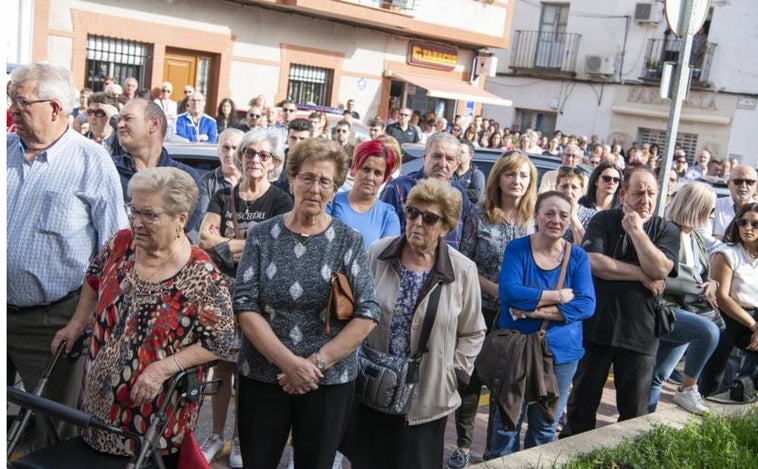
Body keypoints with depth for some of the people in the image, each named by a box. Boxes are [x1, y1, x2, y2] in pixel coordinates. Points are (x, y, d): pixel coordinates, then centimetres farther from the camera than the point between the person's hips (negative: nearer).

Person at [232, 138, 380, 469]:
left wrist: (318, 362, -14)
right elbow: (244, 306, -8)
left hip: (330, 382, 0)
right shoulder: (261, 235, -2)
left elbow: (367, 314, -7)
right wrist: (289, 362, -17)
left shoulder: (349, 241, -2)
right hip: (262, 377, 0)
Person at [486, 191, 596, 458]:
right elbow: (508, 292, -21)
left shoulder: (578, 257, -1)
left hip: (561, 353, 2)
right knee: (506, 424, 8)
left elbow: (587, 305, -12)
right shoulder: (517, 248, -6)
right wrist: (560, 296, -18)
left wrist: (535, 310, -20)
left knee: (546, 427, 16)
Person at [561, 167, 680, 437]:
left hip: (640, 333, 1)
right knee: (582, 402, 12)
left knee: (635, 411, 11)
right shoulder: (603, 221, 1)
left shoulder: (667, 231, 4)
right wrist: (642, 276, -12)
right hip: (596, 326, 0)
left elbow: (660, 269, -14)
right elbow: (593, 261, -16)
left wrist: (636, 230, -15)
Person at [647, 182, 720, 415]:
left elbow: (702, 276, 20)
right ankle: (687, 389, -12)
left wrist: (711, 283, -3)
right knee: (709, 331, -29)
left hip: (685, 311, 8)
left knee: (658, 376, 9)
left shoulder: (696, 238, 12)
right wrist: (696, 288, -17)